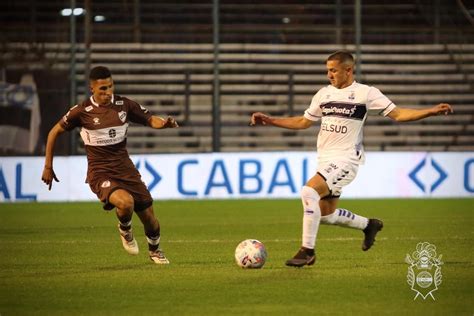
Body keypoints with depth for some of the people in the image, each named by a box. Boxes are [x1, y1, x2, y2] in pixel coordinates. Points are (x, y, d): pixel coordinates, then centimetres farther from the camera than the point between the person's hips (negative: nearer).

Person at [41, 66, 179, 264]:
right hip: (100, 173, -4)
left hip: (126, 169, 4)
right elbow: (55, 132, 3)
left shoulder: (124, 105, 0)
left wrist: (164, 123, -14)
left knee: (149, 218, 5)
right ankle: (125, 231, 2)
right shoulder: (82, 111, -9)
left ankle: (154, 250, 38)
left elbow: (150, 120, 10)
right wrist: (48, 167, 3)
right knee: (125, 202, -33)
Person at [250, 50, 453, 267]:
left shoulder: (366, 93, -5)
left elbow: (397, 114, -6)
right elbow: (303, 122, 21)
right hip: (325, 159, 8)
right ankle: (369, 225, 38)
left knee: (309, 191, -27)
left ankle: (307, 252, -20)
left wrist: (432, 111, -17)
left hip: (345, 158, -8)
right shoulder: (324, 94, 11)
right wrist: (270, 121, 15)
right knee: (326, 215, 13)